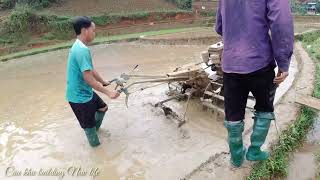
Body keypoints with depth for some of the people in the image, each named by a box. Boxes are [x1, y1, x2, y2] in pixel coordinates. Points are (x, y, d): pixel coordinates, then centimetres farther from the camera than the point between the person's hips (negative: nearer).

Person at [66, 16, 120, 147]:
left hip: (86, 92, 10)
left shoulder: (79, 47, 7)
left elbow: (91, 70, 16)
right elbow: (88, 78, -29)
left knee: (102, 107, 26)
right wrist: (108, 93, -23)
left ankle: (94, 130, 47)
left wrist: (104, 82, 24)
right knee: (89, 126, 6)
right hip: (80, 96, -10)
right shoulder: (82, 50, -26)